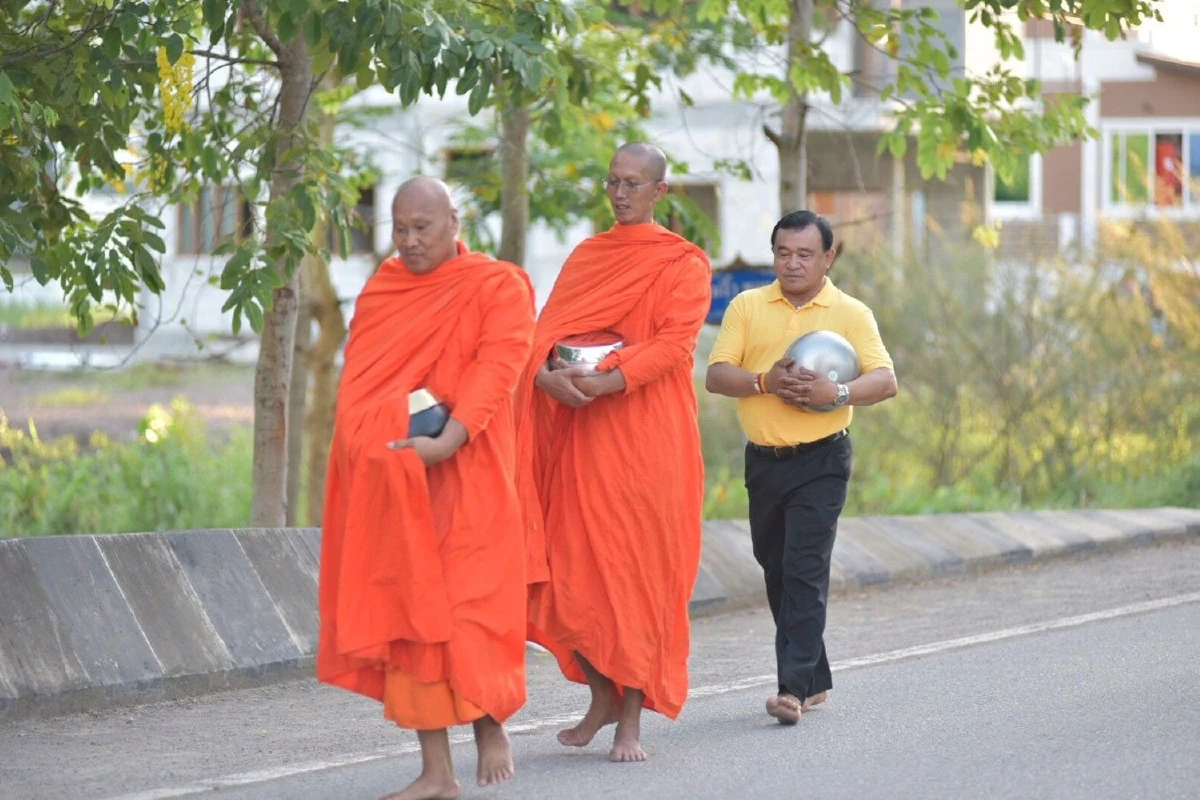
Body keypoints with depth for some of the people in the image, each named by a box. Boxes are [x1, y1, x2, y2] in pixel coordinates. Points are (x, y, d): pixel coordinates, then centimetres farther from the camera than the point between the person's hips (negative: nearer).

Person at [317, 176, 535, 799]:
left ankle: (489, 722, 22)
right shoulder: (384, 286, 14)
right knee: (404, 608, 1)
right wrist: (367, 434, -6)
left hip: (463, 473, -5)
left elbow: (497, 366, -15)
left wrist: (449, 439, -28)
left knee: (470, 603, -4)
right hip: (387, 476, 5)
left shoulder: (497, 287, -3)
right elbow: (358, 373, 14)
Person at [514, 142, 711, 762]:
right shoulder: (586, 256, 16)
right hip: (576, 428, 4)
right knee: (573, 566, 1)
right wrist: (547, 374, -17)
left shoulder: (683, 263, 2)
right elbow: (547, 329, 5)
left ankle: (632, 719, 0)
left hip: (644, 433, -4)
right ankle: (601, 696, 18)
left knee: (638, 569, -4)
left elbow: (676, 340, -12)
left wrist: (611, 380, -26)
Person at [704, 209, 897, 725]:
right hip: (763, 460, 4)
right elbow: (715, 376, -1)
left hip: (821, 461, -4)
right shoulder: (747, 307, 6)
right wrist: (765, 382, -19)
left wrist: (837, 393, -25)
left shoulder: (851, 314, 1)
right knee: (776, 570, 12)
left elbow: (885, 380, -7)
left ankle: (794, 687, -16)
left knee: (805, 571, -13)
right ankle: (815, 680, 26)